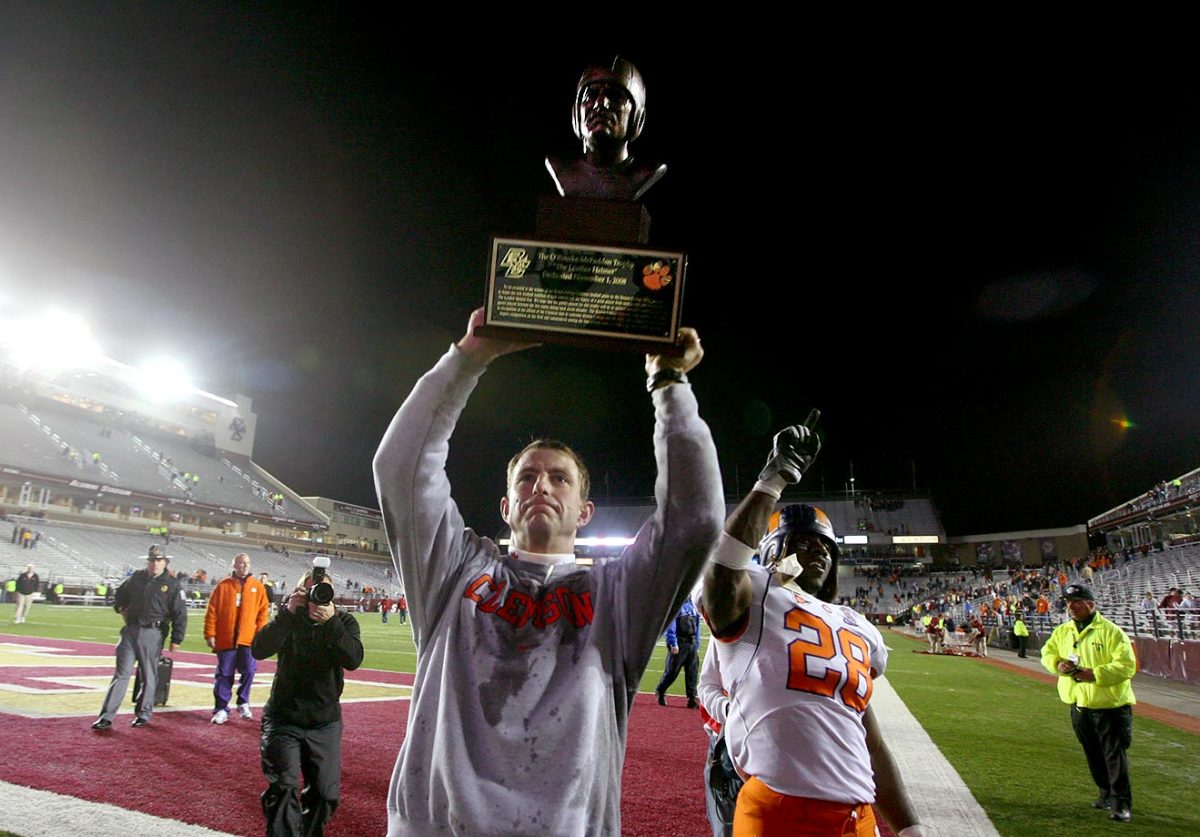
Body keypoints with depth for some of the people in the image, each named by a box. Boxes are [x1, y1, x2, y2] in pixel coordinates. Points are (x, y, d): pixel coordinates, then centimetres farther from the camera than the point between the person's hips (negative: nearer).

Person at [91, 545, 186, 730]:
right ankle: (107, 716, 6)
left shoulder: (172, 585, -4)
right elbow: (120, 594, 29)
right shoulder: (136, 578, 7)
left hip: (153, 634, -3)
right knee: (121, 674, 2)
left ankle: (143, 713, 20)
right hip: (130, 631, 3)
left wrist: (176, 640, -8)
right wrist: (120, 607, 12)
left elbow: (180, 614, -5)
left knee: (149, 676, 7)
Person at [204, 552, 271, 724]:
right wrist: (210, 634, -4)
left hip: (248, 639, 0)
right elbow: (212, 612, 1)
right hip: (226, 639, 0)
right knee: (224, 674, 6)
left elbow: (263, 611, 4)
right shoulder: (222, 586, 3)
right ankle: (221, 709, 16)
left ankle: (243, 703, 18)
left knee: (249, 671, -3)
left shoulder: (258, 586, 5)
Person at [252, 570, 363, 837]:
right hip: (283, 718, -1)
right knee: (283, 789, -12)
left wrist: (331, 621, -34)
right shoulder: (289, 617, -5)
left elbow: (354, 660, -22)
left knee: (325, 794, 8)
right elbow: (259, 650, -20)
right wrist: (288, 612, -30)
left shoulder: (344, 621, -5)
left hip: (325, 722, 1)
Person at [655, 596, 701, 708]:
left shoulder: (692, 605, 13)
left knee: (692, 673, 5)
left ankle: (692, 699, 10)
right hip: (679, 643, -6)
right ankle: (660, 692, 23)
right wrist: (673, 644, -19)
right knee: (672, 671, 2)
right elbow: (670, 626, -14)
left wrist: (697, 645, 15)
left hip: (692, 644, 6)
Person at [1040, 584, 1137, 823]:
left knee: (1115, 755, -3)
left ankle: (1121, 803, 6)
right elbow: (1047, 652, 15)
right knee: (1093, 755, 17)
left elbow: (1127, 665, -18)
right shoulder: (1062, 631, 6)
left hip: (1111, 705, -6)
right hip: (1079, 704, 6)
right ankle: (1107, 793, 33)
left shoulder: (1111, 631, -14)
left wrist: (1094, 674, -25)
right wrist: (1057, 663, -7)